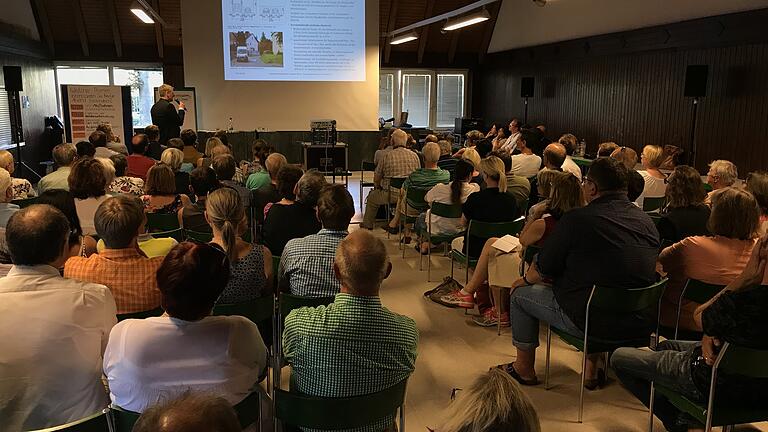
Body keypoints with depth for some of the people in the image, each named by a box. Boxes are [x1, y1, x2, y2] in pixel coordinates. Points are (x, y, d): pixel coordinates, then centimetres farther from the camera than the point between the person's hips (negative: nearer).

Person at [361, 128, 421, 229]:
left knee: (371, 197, 24)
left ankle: (367, 224, 37)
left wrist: (378, 188, 22)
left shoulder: (387, 156, -9)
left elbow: (376, 179, 0)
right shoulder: (414, 155, 1)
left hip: (392, 195, -4)